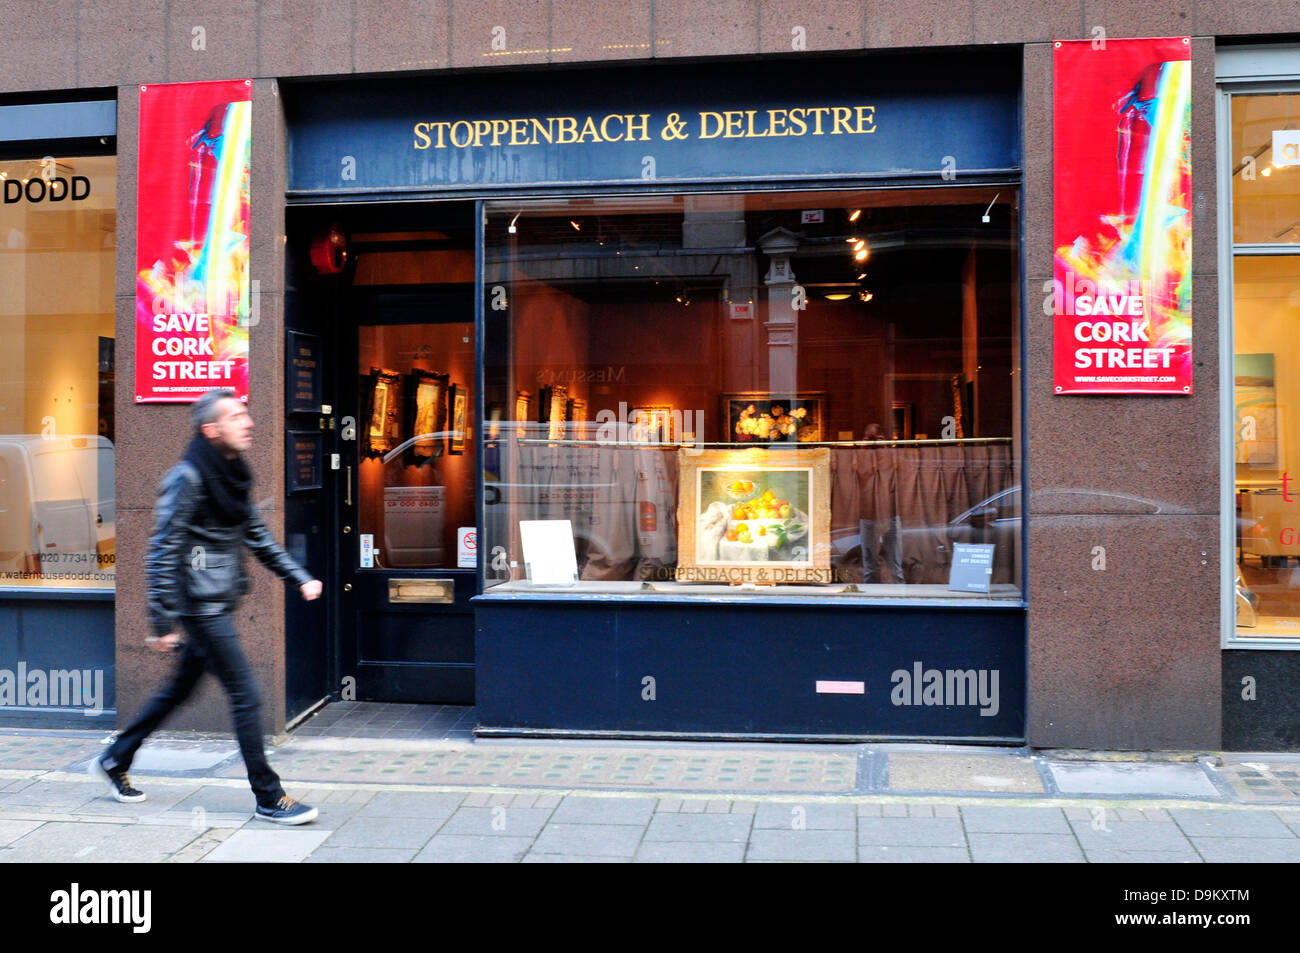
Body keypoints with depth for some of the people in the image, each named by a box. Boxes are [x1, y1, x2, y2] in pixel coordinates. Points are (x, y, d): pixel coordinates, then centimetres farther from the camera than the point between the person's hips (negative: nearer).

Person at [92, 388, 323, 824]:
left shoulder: (232, 477, 12)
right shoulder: (188, 478, -15)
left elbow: (259, 537, 19)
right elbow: (163, 553, -16)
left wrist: (300, 577, 11)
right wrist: (163, 623, -16)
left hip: (217, 605, 9)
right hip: (201, 606, -9)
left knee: (178, 690, 20)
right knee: (246, 697, -6)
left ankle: (114, 760, 37)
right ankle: (268, 797, 3)